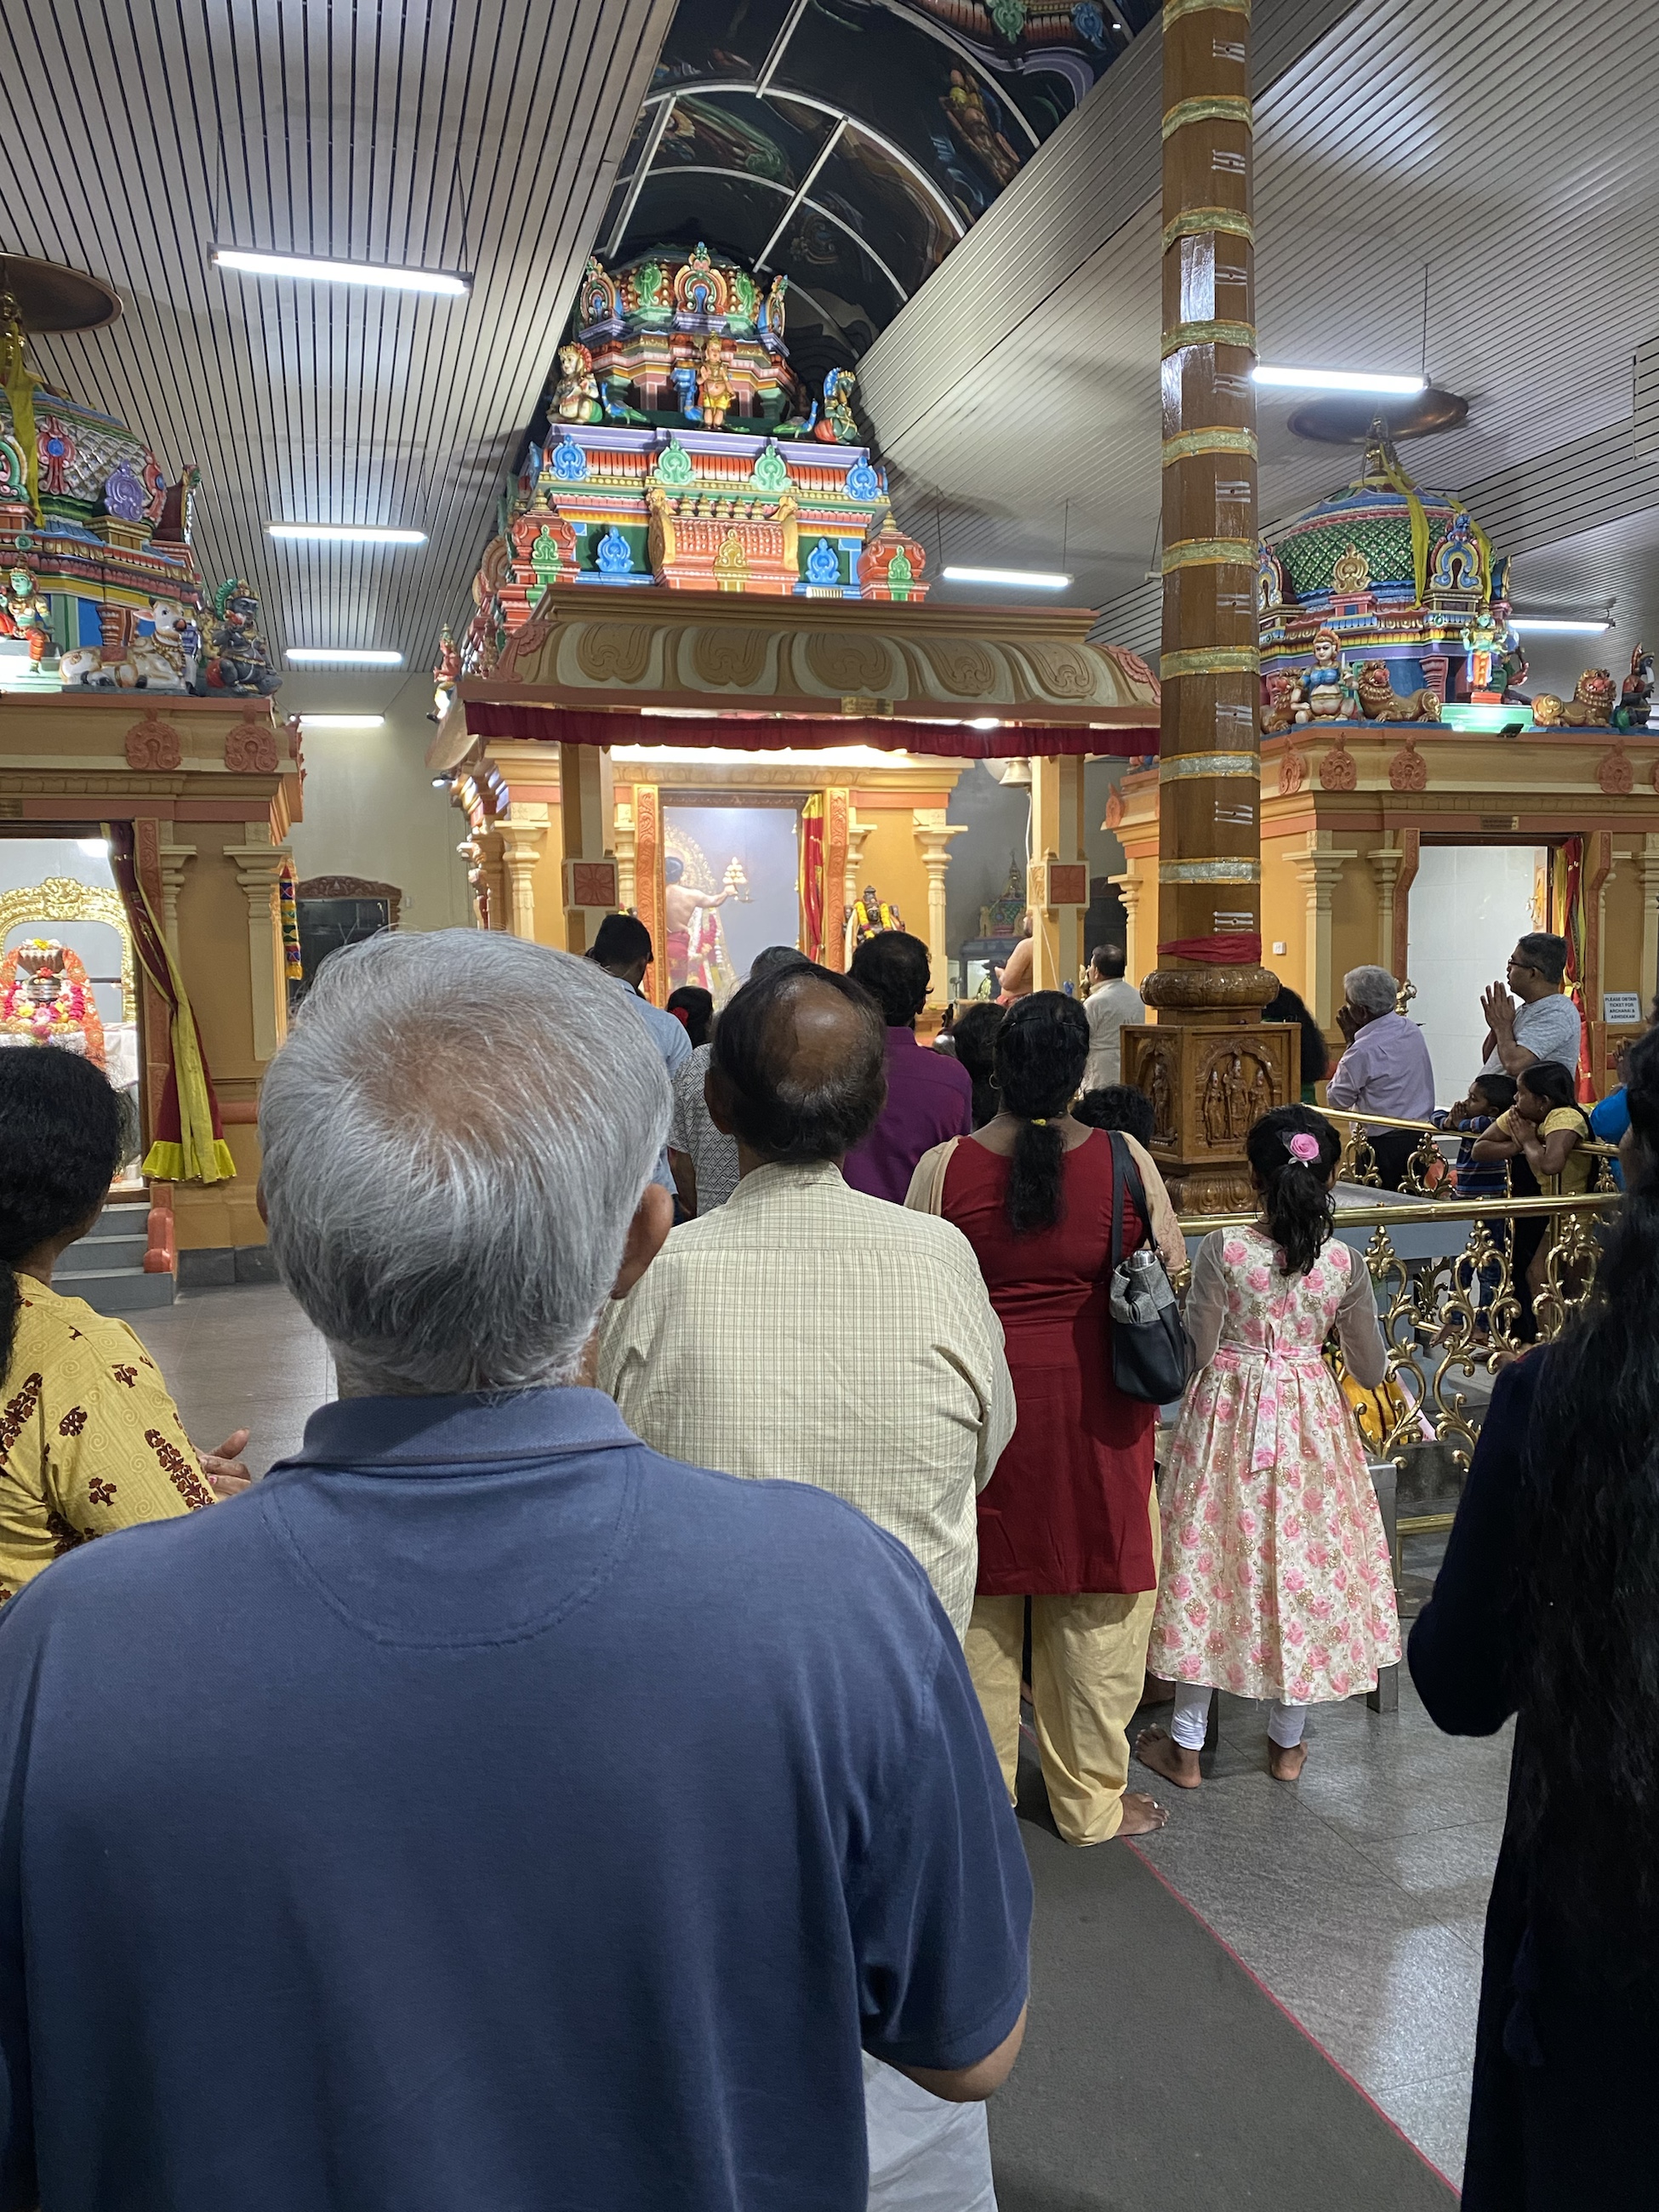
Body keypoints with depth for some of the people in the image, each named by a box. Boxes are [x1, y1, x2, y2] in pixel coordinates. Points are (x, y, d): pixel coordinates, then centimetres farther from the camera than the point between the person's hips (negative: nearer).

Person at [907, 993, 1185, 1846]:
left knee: (980, 1597, 16)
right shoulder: (1121, 1162, -9)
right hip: (1092, 1407, 0)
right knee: (1094, 1602, 14)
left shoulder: (944, 1168, -11)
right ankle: (1091, 1798, 29)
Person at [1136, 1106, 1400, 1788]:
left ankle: (1186, 1745, 19)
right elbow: (1370, 1371, 1)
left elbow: (1195, 1353, -12)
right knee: (1302, 1563, 15)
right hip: (1310, 1424, 2)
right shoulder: (1345, 1262, -7)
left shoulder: (1223, 1250, -16)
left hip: (1227, 1421, -2)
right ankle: (1287, 1742, 28)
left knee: (1212, 1564, 9)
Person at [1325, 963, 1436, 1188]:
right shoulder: (1412, 1031, 5)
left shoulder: (1363, 1051, -19)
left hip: (1383, 1146, -8)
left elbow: (1336, 1100, -6)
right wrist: (1355, 1039, 8)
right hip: (1419, 1138, 8)